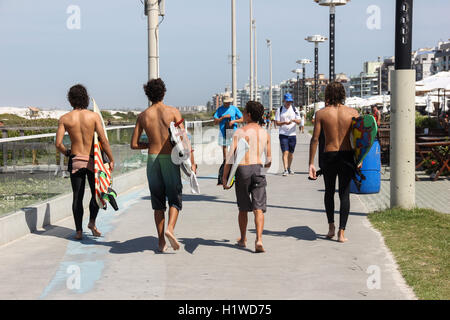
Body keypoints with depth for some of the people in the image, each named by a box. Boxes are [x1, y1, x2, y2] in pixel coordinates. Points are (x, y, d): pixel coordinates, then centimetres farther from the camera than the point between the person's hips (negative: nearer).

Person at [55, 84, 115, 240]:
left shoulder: (64, 119, -3)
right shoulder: (94, 116, -7)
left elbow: (58, 143, -7)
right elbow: (103, 140, -11)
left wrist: (67, 152, 12)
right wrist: (111, 159, -2)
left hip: (75, 161, 1)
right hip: (92, 160, -1)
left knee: (77, 196, 8)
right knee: (96, 193, 17)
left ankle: (79, 231, 9)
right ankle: (92, 222, 5)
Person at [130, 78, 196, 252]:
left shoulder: (143, 116, 3)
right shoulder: (173, 112, -4)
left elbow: (134, 144, 4)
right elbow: (184, 139, -9)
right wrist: (192, 163, -7)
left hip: (152, 159, 2)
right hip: (170, 159, -2)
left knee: (158, 201, 12)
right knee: (175, 198, 9)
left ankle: (161, 241, 11)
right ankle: (170, 228, -17)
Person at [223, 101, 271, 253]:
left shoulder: (240, 132, -4)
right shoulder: (265, 133, 9)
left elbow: (230, 156, -10)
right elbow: (269, 159, 16)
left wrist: (224, 177, -5)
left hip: (242, 170, -2)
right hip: (258, 169, 2)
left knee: (243, 208, 14)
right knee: (258, 208, -3)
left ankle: (243, 239, 28)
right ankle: (259, 239, -19)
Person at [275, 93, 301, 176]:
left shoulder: (294, 109, 7)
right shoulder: (280, 110, 2)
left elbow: (299, 122, 3)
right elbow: (277, 123, -1)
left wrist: (294, 120, -19)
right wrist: (284, 123, -20)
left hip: (292, 134, 3)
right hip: (283, 134, -3)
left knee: (291, 153, 10)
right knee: (285, 152, -12)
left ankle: (289, 168, 25)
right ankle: (285, 170, -16)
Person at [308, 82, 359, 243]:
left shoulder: (321, 113, -3)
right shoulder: (352, 112, -1)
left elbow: (315, 139, -6)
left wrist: (311, 163, -3)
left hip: (329, 156, 0)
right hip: (347, 156, 0)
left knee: (329, 192, 20)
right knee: (344, 193, 6)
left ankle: (331, 227, 24)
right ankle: (341, 232, 1)